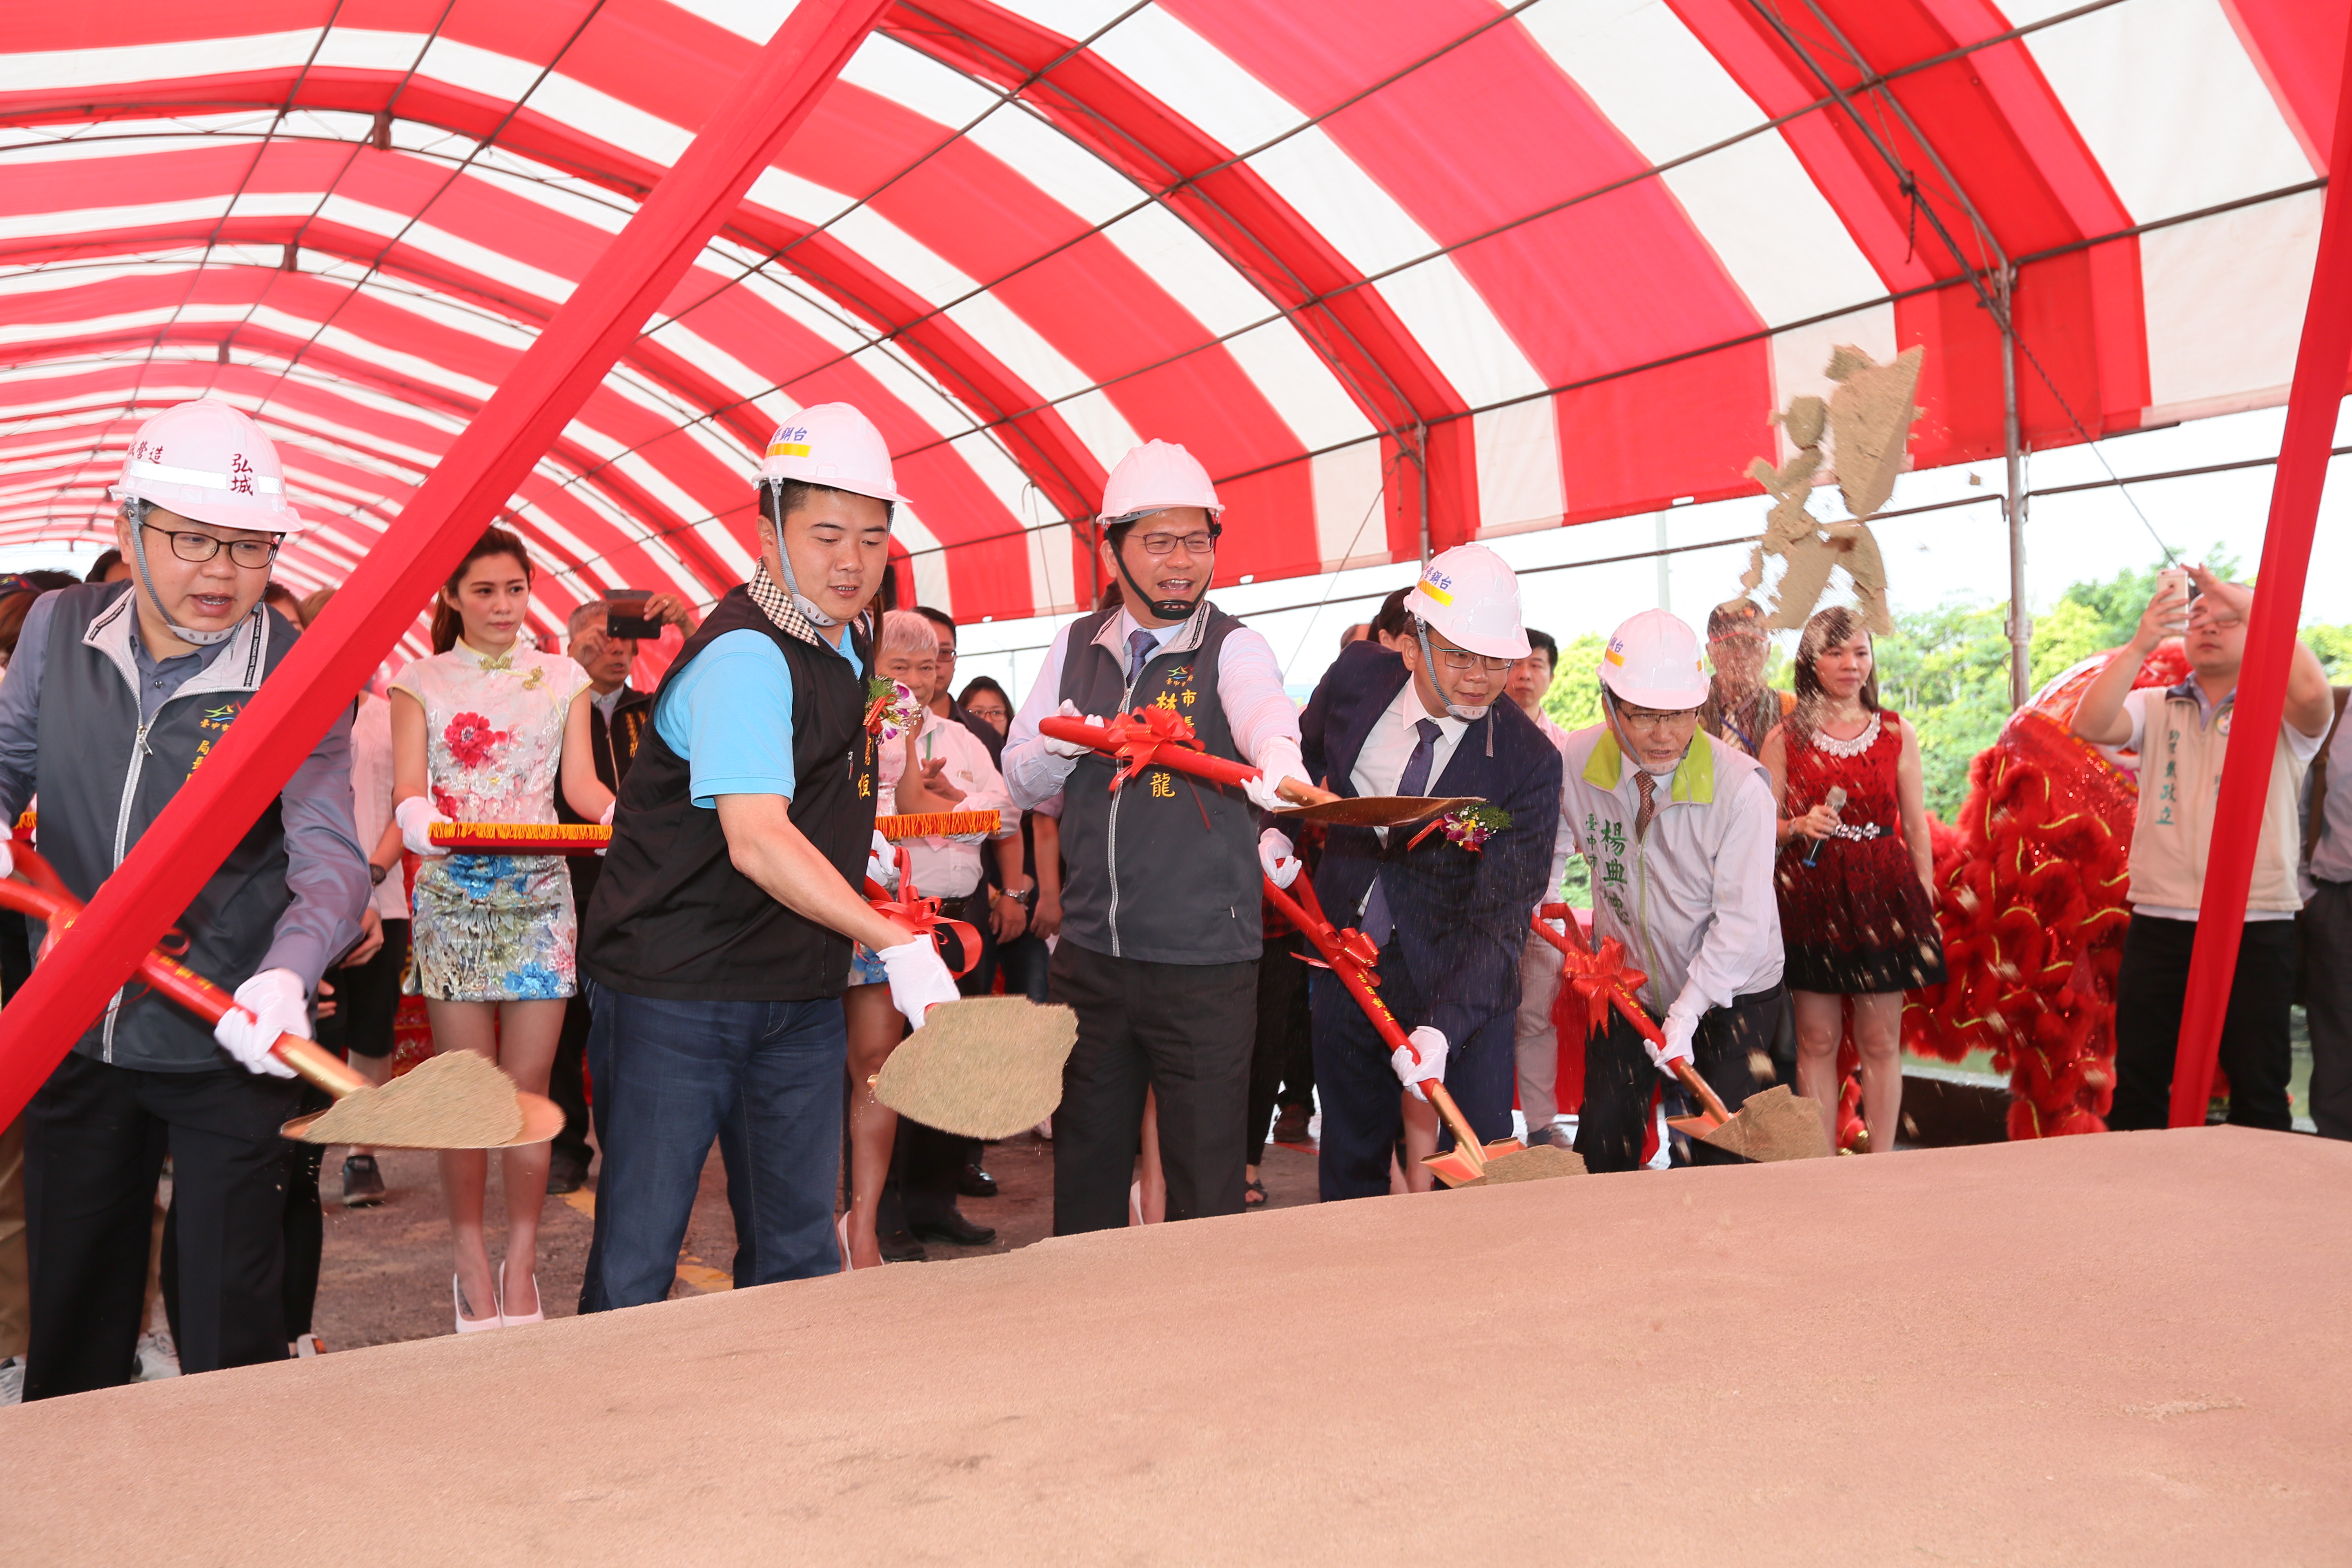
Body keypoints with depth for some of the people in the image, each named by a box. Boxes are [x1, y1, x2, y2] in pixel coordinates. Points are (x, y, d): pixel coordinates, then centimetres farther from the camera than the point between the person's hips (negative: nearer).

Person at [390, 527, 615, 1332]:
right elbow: (408, 788, -1)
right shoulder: (421, 682, 9)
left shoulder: (563, 678, 12)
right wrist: (417, 818, -25)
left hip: (542, 894, 1)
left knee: (529, 1085, 0)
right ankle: (472, 1264, 11)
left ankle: (521, 1264, 11)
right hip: (453, 896, -1)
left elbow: (581, 785, 4)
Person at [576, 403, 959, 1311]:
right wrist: (894, 943, -35)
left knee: (797, 1249, 10)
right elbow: (757, 840, -31)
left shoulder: (848, 640, 9)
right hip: (674, 988, -8)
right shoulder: (745, 656, -19)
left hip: (801, 995, 8)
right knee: (638, 1254, 2)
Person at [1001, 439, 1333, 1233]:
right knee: (1085, 1166, 17)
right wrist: (1062, 746, -8)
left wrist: (1276, 762, -52)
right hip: (1089, 953, 4)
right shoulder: (1076, 647, 9)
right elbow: (1021, 780, 14)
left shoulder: (1233, 647, -5)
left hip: (1206, 963, -4)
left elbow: (1263, 706, -29)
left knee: (1206, 1184, 2)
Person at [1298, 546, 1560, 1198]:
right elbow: (1306, 752, 15)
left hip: (1458, 986, -3)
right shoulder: (1357, 675, -9)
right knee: (1350, 1166, 16)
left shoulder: (1529, 761, -21)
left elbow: (1502, 918, -25)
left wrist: (1443, 1028, -36)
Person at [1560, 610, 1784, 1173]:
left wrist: (1687, 1012, -29)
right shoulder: (1577, 762, -14)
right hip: (1628, 985, 3)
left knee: (1723, 1157, -4)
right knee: (1602, 1144, 4)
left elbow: (1743, 922, -25)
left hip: (1731, 994, -3)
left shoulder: (1741, 785, -25)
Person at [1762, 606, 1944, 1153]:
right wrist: (1799, 827, -14)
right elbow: (1764, 826, 7)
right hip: (1811, 901, -1)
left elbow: (1917, 827, 9)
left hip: (1883, 895, 1)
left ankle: (1881, 1163, 14)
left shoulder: (1897, 734, 7)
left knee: (1881, 1042, 4)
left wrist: (1925, 901, 4)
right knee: (1816, 1041, 2)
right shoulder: (1785, 739, 4)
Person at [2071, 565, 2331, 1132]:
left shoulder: (2281, 714, 3)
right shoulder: (2156, 708, 10)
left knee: (2259, 1088, 5)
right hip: (2159, 924, 2)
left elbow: (2314, 692, -21)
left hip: (2257, 930, -2)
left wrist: (2251, 606, -21)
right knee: (2138, 1082, 7)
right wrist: (2140, 645, -22)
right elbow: (2089, 726, -10)